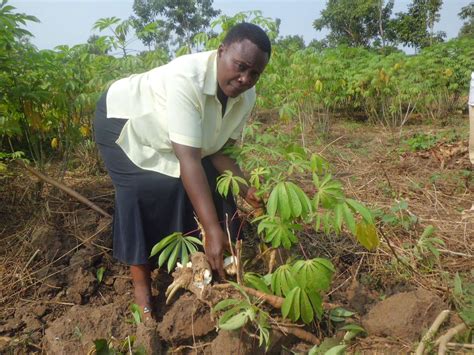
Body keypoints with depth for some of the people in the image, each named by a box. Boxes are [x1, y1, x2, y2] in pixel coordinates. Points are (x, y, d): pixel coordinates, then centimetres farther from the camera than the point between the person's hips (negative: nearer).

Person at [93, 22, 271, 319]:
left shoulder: (246, 96, -18)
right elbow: (189, 160, -46)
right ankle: (141, 280, -1)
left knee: (207, 188, -3)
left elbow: (217, 149, -13)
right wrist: (213, 230, -47)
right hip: (124, 121, -6)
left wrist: (245, 188, -27)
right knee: (148, 194, -19)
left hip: (166, 133, 7)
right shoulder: (187, 80, -42)